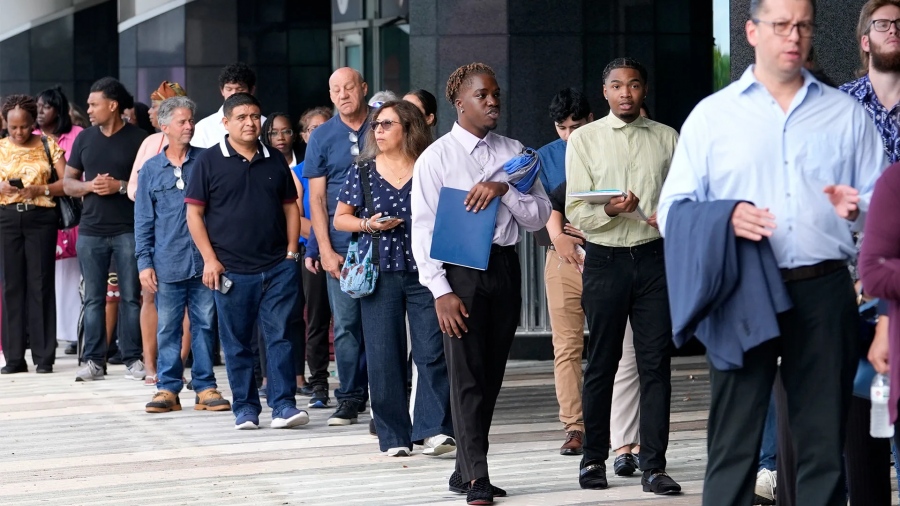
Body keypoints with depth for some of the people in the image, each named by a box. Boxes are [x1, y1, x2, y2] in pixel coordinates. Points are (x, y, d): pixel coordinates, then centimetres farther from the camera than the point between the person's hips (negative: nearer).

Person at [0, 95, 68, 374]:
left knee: (40, 285, -2)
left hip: (41, 218, -2)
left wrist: (40, 189, -16)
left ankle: (44, 356, 1)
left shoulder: (48, 145, 3)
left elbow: (67, 183, -2)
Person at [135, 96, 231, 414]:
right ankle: (168, 388, 9)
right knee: (168, 327, 3)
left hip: (204, 260, 0)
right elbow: (143, 221, 9)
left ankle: (205, 387, 10)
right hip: (168, 264, 0)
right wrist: (144, 262, 1)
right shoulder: (151, 169, 7)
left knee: (204, 325, 4)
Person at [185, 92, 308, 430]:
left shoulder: (275, 161, 11)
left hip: (278, 267, 2)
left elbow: (290, 206, 16)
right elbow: (194, 213, 0)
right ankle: (245, 409, 12)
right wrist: (210, 259, -7)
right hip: (232, 270, -2)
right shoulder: (209, 162, 0)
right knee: (237, 344, 4)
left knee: (279, 337, -2)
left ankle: (283, 406, -1)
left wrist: (291, 250, 5)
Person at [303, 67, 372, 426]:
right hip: (342, 245, 1)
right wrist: (326, 250, -3)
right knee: (346, 323, 1)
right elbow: (316, 198, 5)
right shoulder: (322, 137, 7)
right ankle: (350, 398, 7)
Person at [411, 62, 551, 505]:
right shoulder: (436, 158, -1)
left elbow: (539, 217, 6)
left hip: (504, 267, 5)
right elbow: (423, 230, -5)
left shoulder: (514, 154, 11)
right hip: (460, 269, -5)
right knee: (466, 375, -7)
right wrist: (440, 290, -13)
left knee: (491, 374, 8)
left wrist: (504, 190, -12)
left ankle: (465, 471, 18)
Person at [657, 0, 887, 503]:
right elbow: (672, 212, 3)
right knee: (734, 443, -1)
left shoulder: (847, 114, 13)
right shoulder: (712, 115, 8)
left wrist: (857, 210, -12)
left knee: (824, 441, 5)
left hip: (824, 294, 1)